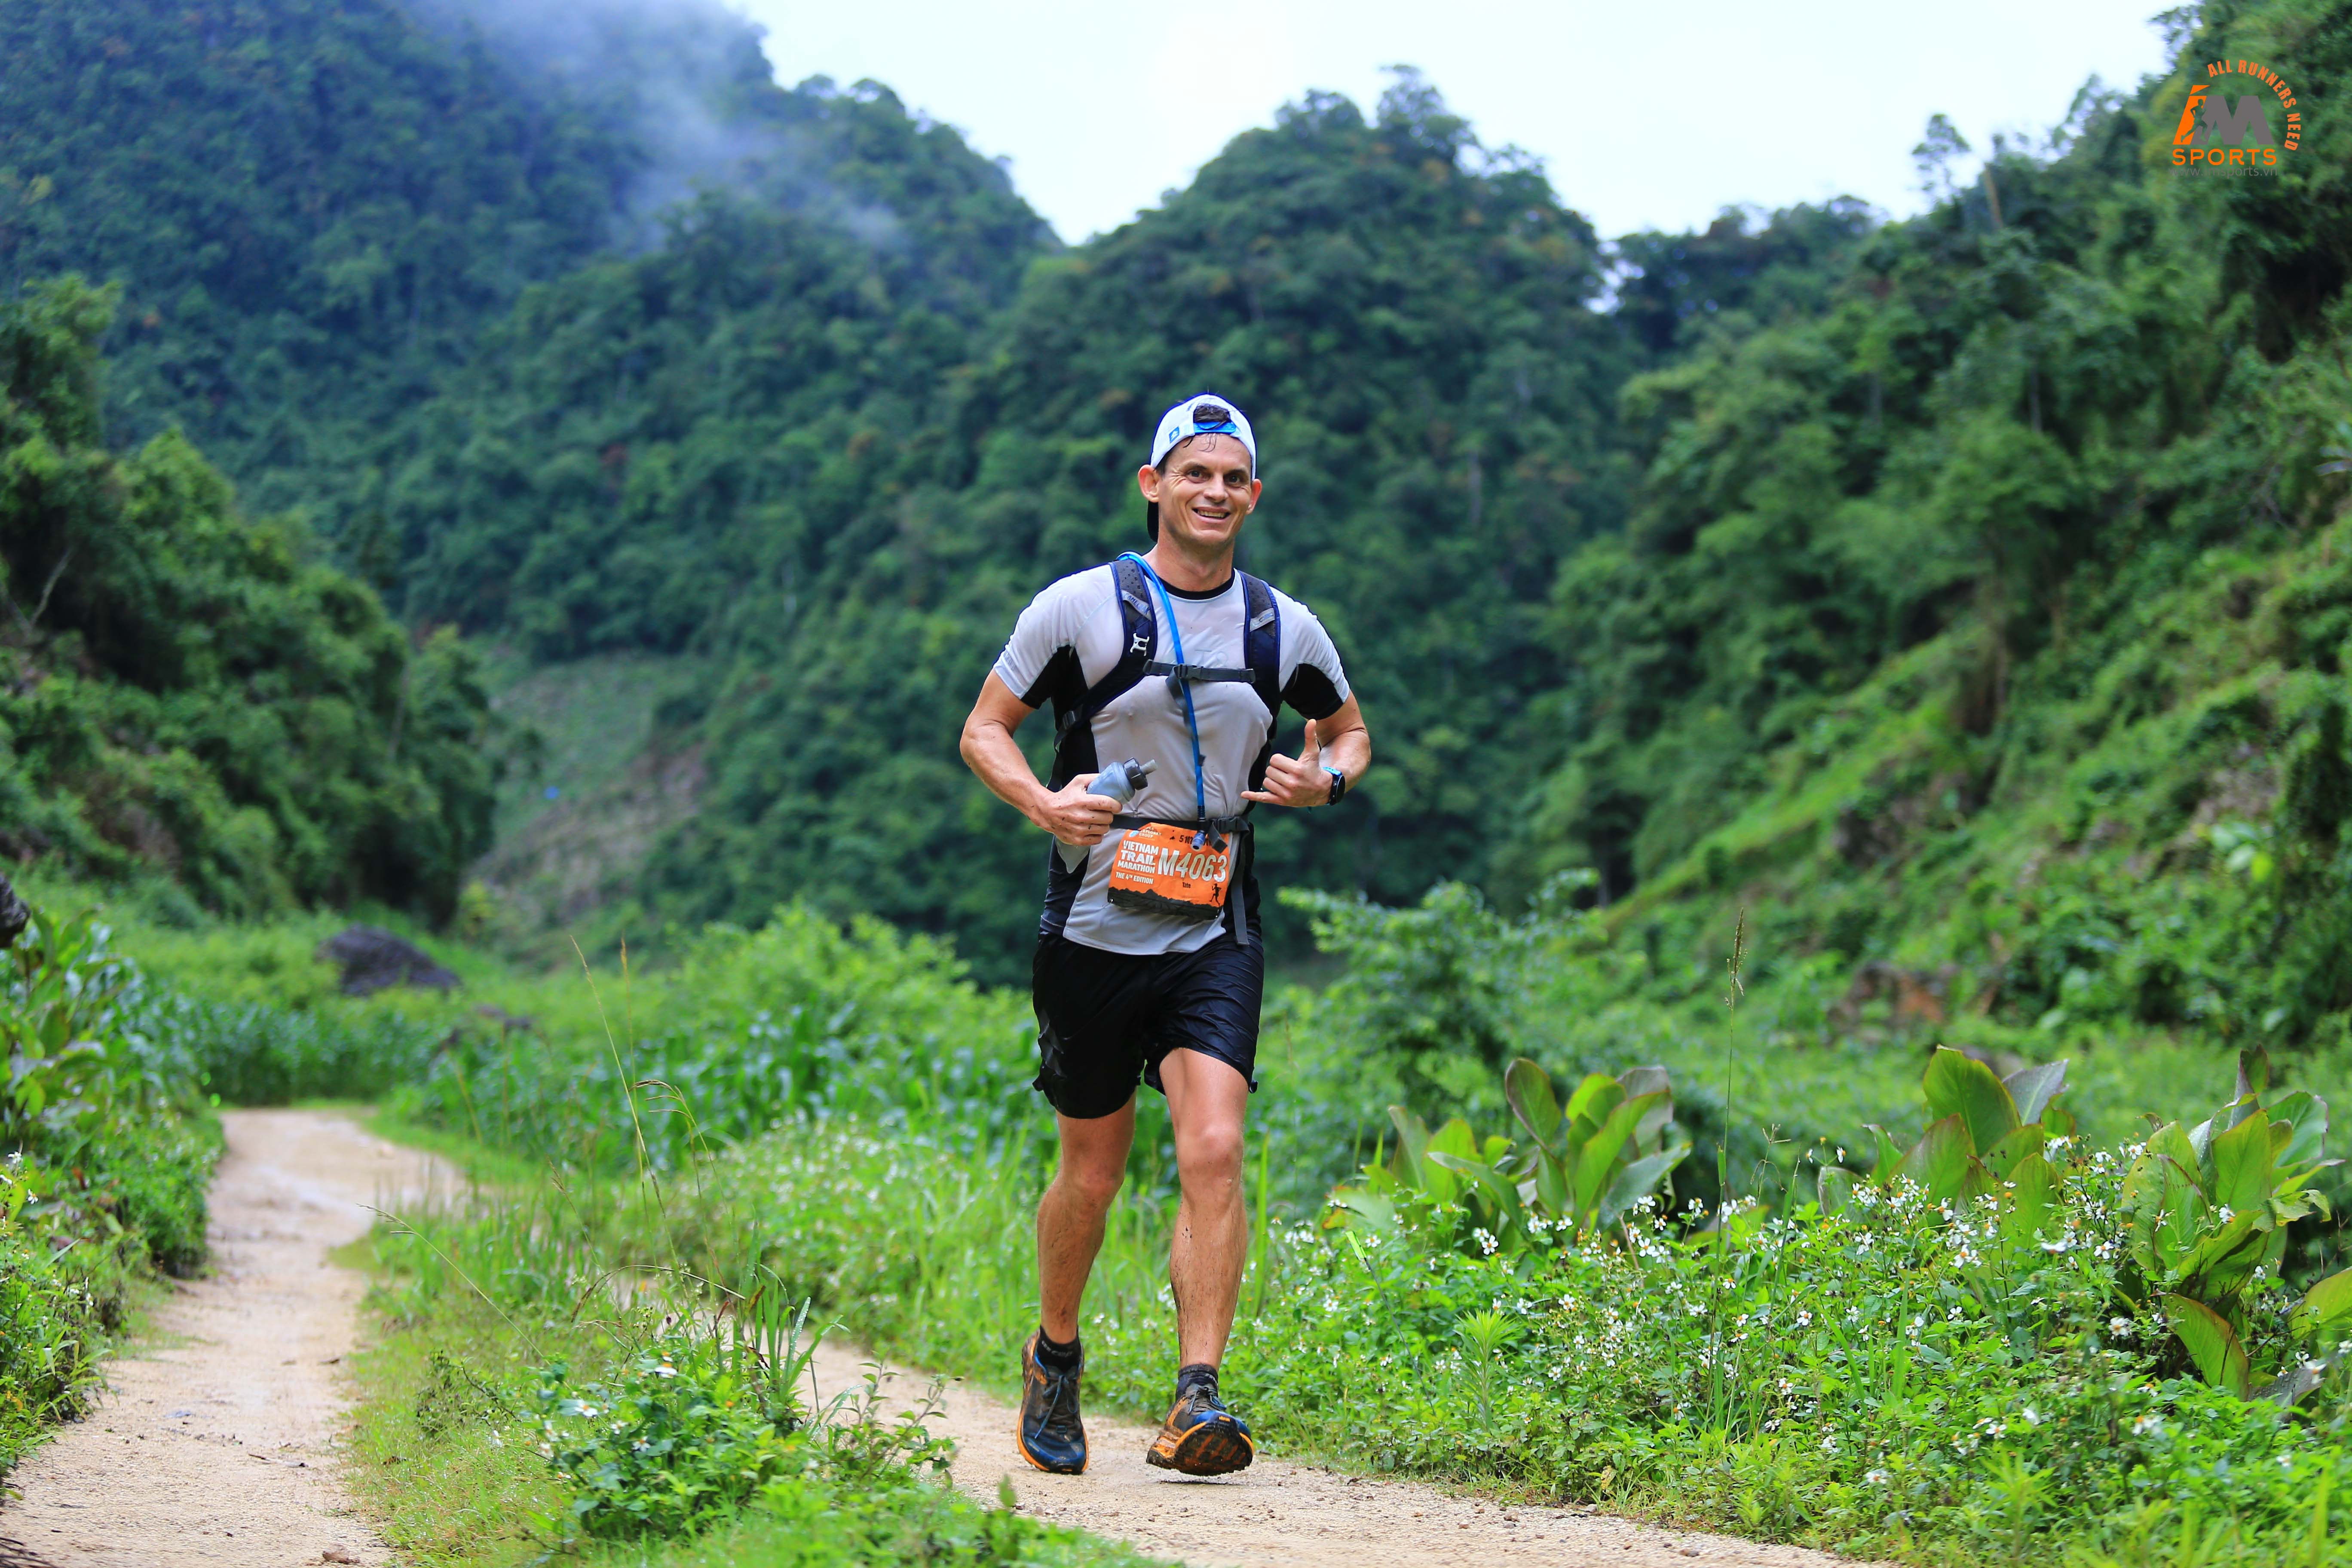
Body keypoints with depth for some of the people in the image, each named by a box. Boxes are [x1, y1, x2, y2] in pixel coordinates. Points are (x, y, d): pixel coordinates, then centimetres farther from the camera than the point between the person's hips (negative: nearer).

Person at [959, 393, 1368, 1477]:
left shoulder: (1283, 630, 5)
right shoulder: (1079, 607, -3)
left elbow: (1348, 729, 21)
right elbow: (985, 728, 2)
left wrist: (1327, 778, -3)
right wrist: (1042, 800, -18)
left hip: (1214, 937, 2)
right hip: (1094, 931, -1)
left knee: (1214, 1152, -16)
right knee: (1093, 1173, 8)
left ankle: (1196, 1401, -14)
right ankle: (1054, 1359, 33)